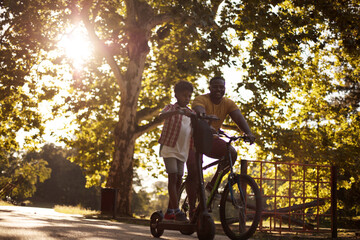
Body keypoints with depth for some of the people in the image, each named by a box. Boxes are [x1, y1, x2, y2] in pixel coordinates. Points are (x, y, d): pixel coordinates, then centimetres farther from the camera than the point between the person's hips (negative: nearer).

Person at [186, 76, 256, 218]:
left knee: (231, 153, -22)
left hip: (211, 139, 5)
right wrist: (207, 126, -62)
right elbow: (200, 114, -40)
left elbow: (239, 118, -19)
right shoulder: (201, 100, -19)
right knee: (193, 172, -17)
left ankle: (212, 185, -8)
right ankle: (192, 209, -7)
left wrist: (248, 133, -39)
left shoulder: (228, 104, -5)